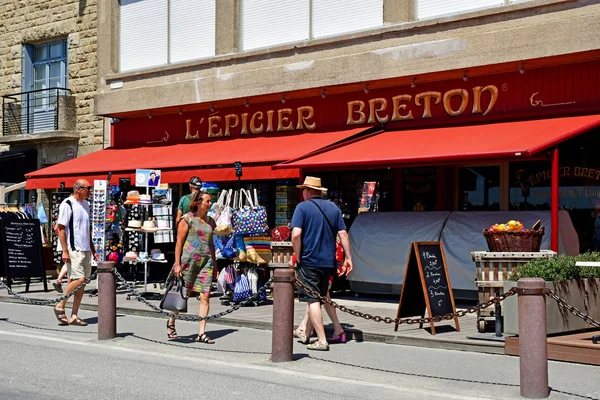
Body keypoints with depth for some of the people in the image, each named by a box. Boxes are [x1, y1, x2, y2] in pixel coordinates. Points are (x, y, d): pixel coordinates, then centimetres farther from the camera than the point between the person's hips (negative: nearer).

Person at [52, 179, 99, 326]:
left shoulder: (85, 204, 16)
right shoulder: (67, 204, -9)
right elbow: (61, 228, -12)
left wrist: (93, 250, 21)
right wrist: (65, 251, -18)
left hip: (85, 250, 8)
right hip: (73, 249, -8)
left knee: (81, 282, 6)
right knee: (79, 279, -14)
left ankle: (74, 316, 11)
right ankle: (60, 306, 3)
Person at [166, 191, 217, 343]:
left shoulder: (210, 221, 15)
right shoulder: (187, 219, -2)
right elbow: (179, 242, -4)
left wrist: (214, 265, 18)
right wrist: (177, 264, -10)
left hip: (206, 261, 5)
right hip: (188, 260, -5)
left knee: (205, 296, -5)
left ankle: (201, 333, -3)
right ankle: (171, 323, 27)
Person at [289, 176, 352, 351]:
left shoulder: (303, 207, -6)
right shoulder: (333, 208, 9)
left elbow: (296, 234, -18)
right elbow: (343, 234, 6)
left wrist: (297, 257, -7)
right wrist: (348, 258, 8)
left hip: (309, 261, -6)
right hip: (328, 261, 6)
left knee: (313, 300, -3)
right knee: (321, 296, 18)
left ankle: (322, 341, -8)